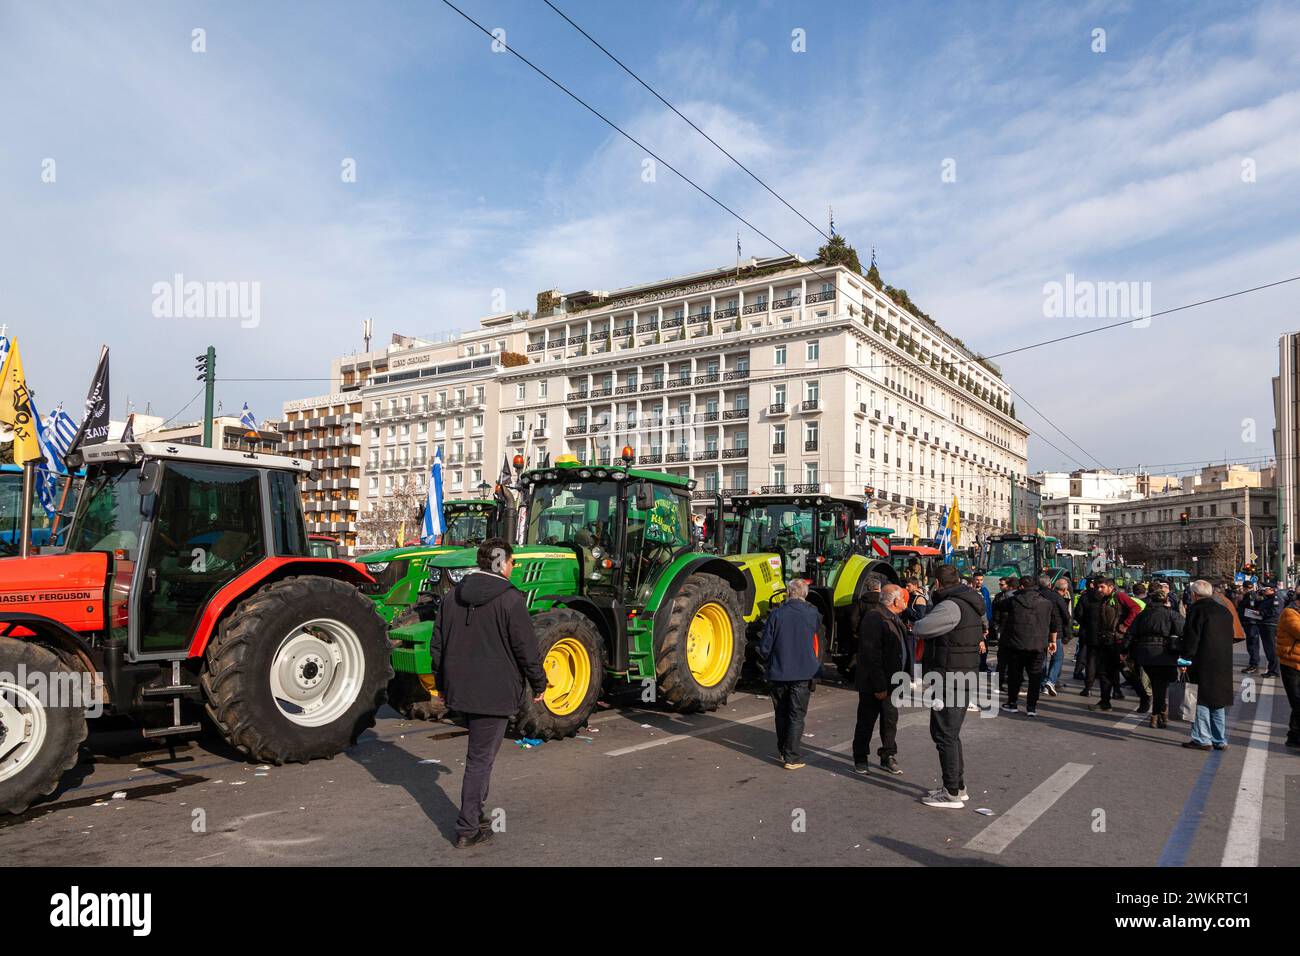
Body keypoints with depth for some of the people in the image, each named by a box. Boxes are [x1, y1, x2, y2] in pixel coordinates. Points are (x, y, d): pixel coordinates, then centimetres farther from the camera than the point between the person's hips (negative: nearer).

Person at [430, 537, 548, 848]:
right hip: (494, 693, -7)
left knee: (478, 752, 24)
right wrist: (538, 684, 1)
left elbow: (437, 644, 12)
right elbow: (526, 649, -13)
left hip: (460, 691, 7)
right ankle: (468, 829, 9)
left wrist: (443, 683, 23)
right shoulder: (510, 599, -16)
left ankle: (475, 813, 34)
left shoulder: (454, 595, 6)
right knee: (480, 758, 2)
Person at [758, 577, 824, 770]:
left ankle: (782, 751, 28)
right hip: (803, 674, -1)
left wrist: (769, 665, 12)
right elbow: (818, 647, 7)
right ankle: (792, 757, 3)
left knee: (782, 714, 16)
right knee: (797, 716, 5)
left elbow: (765, 647, -4)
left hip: (778, 674, 1)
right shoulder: (813, 615, -4)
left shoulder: (776, 614, -7)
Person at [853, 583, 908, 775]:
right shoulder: (873, 620, -20)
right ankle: (861, 759, 20)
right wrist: (879, 686, -23)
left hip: (892, 682, 8)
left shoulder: (895, 619, 11)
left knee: (891, 722, 15)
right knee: (866, 722, 6)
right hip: (873, 685, -8)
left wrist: (905, 677, 11)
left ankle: (888, 758, 26)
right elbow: (871, 656, -23)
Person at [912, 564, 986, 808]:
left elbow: (921, 628, -25)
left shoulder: (951, 607, -21)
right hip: (965, 678, 10)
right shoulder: (971, 604, 10)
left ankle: (952, 793, 5)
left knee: (944, 734, -1)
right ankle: (959, 787, 28)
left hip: (949, 682, -10)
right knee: (951, 734, 19)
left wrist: (916, 623, -4)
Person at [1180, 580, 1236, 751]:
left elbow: (1191, 638, -15)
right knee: (1219, 702, 14)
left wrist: (1184, 658, -9)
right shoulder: (1225, 611, 12)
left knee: (1203, 701, -1)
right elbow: (1230, 636, 18)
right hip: (1224, 664, 7)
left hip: (1204, 664, -7)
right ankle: (1220, 741, 19)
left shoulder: (1196, 610, -11)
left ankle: (1202, 739, 1)